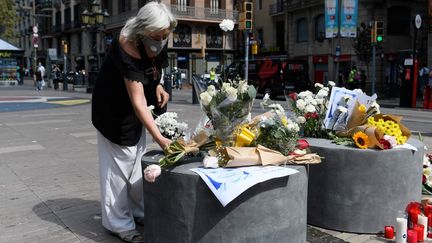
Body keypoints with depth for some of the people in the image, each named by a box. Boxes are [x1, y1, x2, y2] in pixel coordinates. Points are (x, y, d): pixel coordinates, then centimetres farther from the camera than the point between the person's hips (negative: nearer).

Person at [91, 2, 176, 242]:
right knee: (119, 163, -3)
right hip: (115, 109, -8)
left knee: (138, 160, 14)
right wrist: (160, 138, -43)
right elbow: (138, 102, -38)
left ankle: (139, 212, 27)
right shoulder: (127, 50, -36)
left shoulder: (155, 43, -14)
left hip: (136, 108, 8)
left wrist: (157, 86, -9)